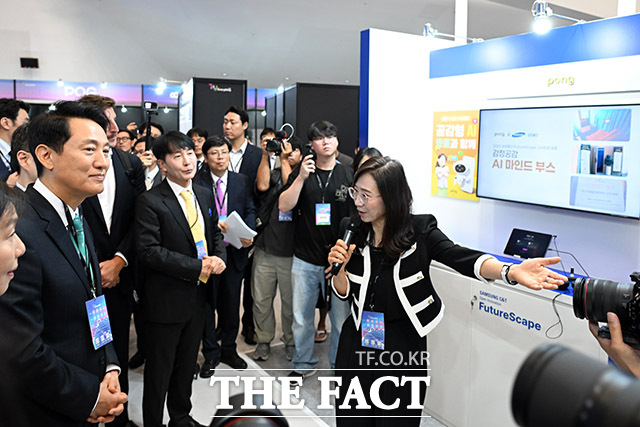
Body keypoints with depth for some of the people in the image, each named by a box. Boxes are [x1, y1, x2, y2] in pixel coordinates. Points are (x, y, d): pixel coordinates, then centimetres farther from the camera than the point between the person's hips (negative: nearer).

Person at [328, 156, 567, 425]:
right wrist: (340, 268, -20)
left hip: (404, 346, -3)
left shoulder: (419, 231, -13)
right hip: (357, 341, 3)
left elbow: (461, 257, -29)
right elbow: (345, 292, 1)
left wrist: (511, 271, -46)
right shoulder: (353, 232, -5)